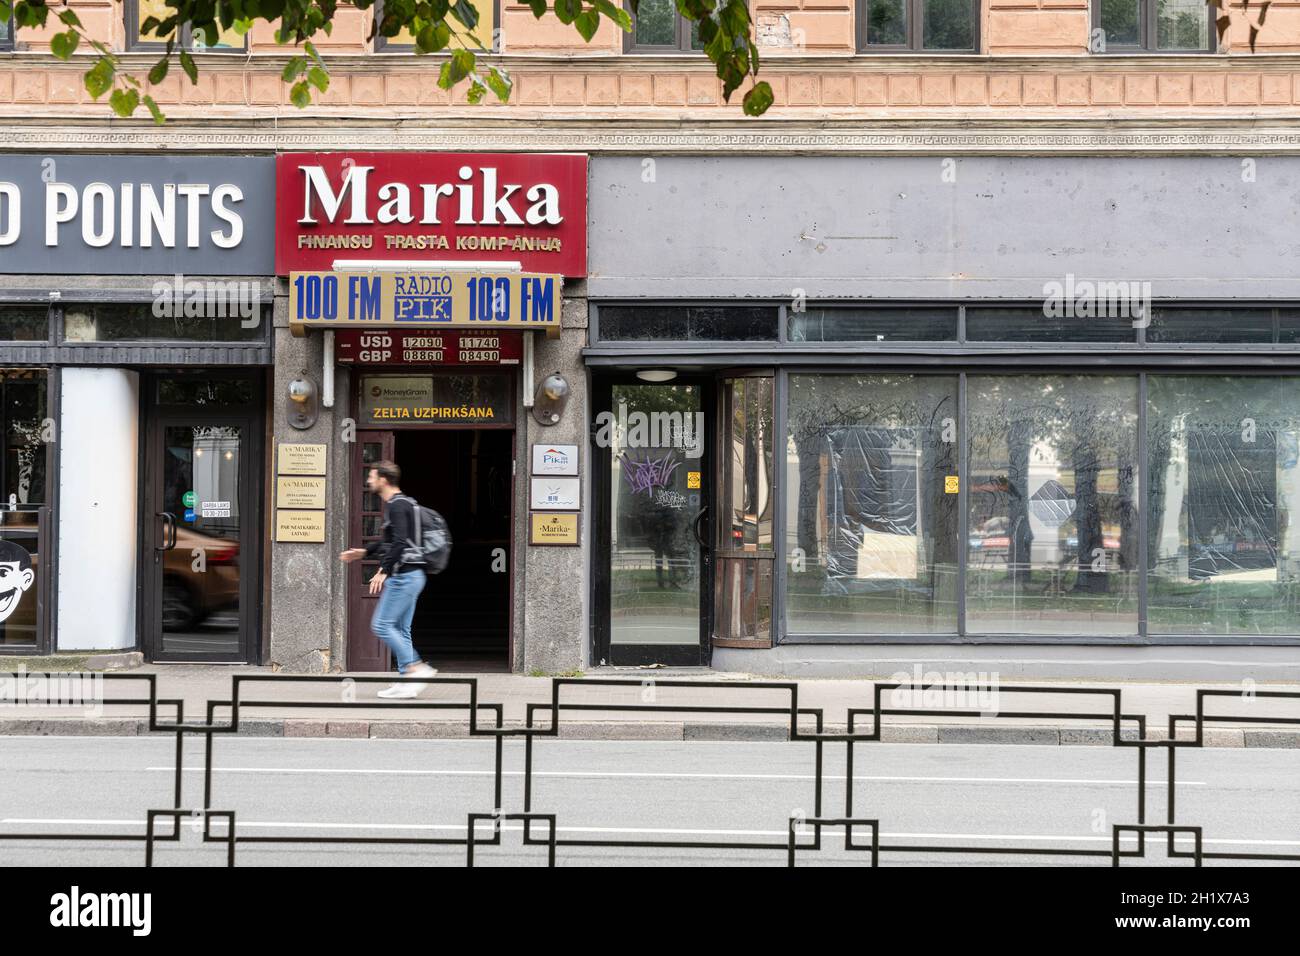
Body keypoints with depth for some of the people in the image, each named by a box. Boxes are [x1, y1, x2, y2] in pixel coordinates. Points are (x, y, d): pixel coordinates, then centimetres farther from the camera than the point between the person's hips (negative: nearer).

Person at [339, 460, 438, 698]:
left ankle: (416, 667, -9)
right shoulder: (398, 504, 18)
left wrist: (383, 571, -27)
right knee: (400, 629, 10)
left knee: (381, 624, -9)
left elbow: (400, 543, -25)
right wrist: (365, 551, 28)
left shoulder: (397, 506, -14)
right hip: (411, 575, 10)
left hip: (404, 575, -10)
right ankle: (406, 681, 10)